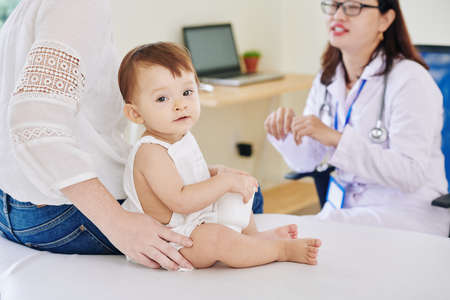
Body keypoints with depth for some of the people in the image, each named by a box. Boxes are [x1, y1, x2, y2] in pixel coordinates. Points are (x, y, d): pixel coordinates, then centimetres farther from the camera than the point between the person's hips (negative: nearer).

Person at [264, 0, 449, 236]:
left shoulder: (410, 79, -15)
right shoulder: (327, 79, 6)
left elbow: (411, 174, -24)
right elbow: (305, 161, 11)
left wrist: (335, 138, -31)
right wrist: (286, 128, -11)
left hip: (406, 212, -6)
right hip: (344, 208, 6)